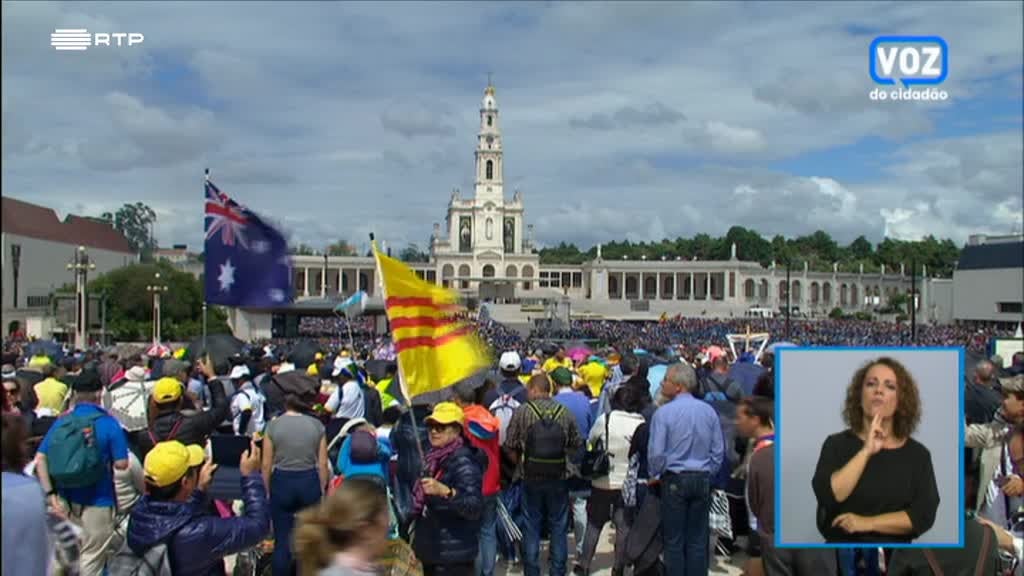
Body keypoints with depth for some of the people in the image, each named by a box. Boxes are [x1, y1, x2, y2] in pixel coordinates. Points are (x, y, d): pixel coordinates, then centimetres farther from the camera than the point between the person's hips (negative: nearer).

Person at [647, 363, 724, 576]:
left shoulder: (664, 412, -12)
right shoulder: (709, 411, 1)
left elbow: (656, 452, -11)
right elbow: (719, 450, 4)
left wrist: (655, 475, 5)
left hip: (675, 480, -3)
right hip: (702, 480, 4)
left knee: (674, 540, 7)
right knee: (698, 539, 10)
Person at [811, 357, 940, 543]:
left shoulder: (917, 454, 4)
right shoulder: (837, 444, 2)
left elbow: (924, 514, -5)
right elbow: (827, 496, -12)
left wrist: (868, 523, -12)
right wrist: (866, 451, -15)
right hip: (842, 545, -1)